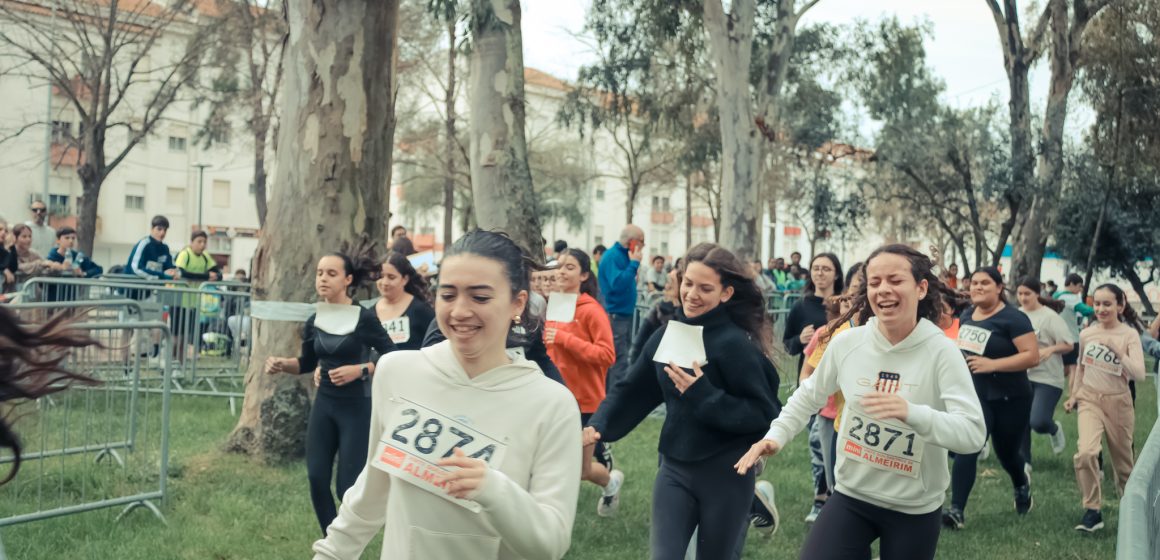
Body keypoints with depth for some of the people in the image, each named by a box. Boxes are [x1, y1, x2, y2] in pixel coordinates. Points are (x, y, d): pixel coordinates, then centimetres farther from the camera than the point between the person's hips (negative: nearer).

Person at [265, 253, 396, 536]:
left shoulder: (364, 318, -13)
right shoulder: (315, 321, 3)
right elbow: (307, 362, 16)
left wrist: (360, 369, -23)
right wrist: (282, 364, -2)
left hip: (357, 408, -5)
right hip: (323, 404, 5)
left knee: (348, 486, -3)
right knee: (316, 478, 4)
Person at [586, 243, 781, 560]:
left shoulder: (735, 343, -16)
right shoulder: (669, 333, 2)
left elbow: (765, 414, -18)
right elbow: (633, 389, 7)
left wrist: (704, 396, -25)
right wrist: (598, 425, -7)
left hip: (726, 474, -4)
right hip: (675, 468, 4)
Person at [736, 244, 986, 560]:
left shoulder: (941, 351, -16)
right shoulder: (847, 343, -6)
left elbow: (973, 433, -24)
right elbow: (809, 396, 11)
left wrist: (912, 413, -39)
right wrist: (776, 436, -3)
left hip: (915, 508, -2)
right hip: (851, 495, 3)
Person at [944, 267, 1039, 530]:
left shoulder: (1012, 318, -15)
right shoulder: (967, 314, 5)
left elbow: (1032, 356, -21)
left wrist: (992, 364, -27)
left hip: (1010, 399, -4)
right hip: (974, 395, 4)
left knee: (1006, 452, 14)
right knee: (965, 449, -12)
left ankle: (1022, 486, 49)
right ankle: (957, 510, -13)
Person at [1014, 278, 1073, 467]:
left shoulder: (1049, 316, -12)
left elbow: (1069, 344, -11)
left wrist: (1050, 349, -28)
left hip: (1048, 378, -5)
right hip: (1022, 376, 5)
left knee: (1038, 422, -15)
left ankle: (1055, 429, 20)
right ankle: (1025, 461, 21)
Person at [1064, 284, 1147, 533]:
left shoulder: (1129, 335, -9)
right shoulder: (1086, 334, 0)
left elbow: (1139, 375, -18)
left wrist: (1118, 350, -26)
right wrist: (1073, 395, 16)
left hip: (1118, 402, -2)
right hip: (1089, 399, 2)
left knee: (1122, 460, 12)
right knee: (1085, 453, -21)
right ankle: (1092, 511, -10)